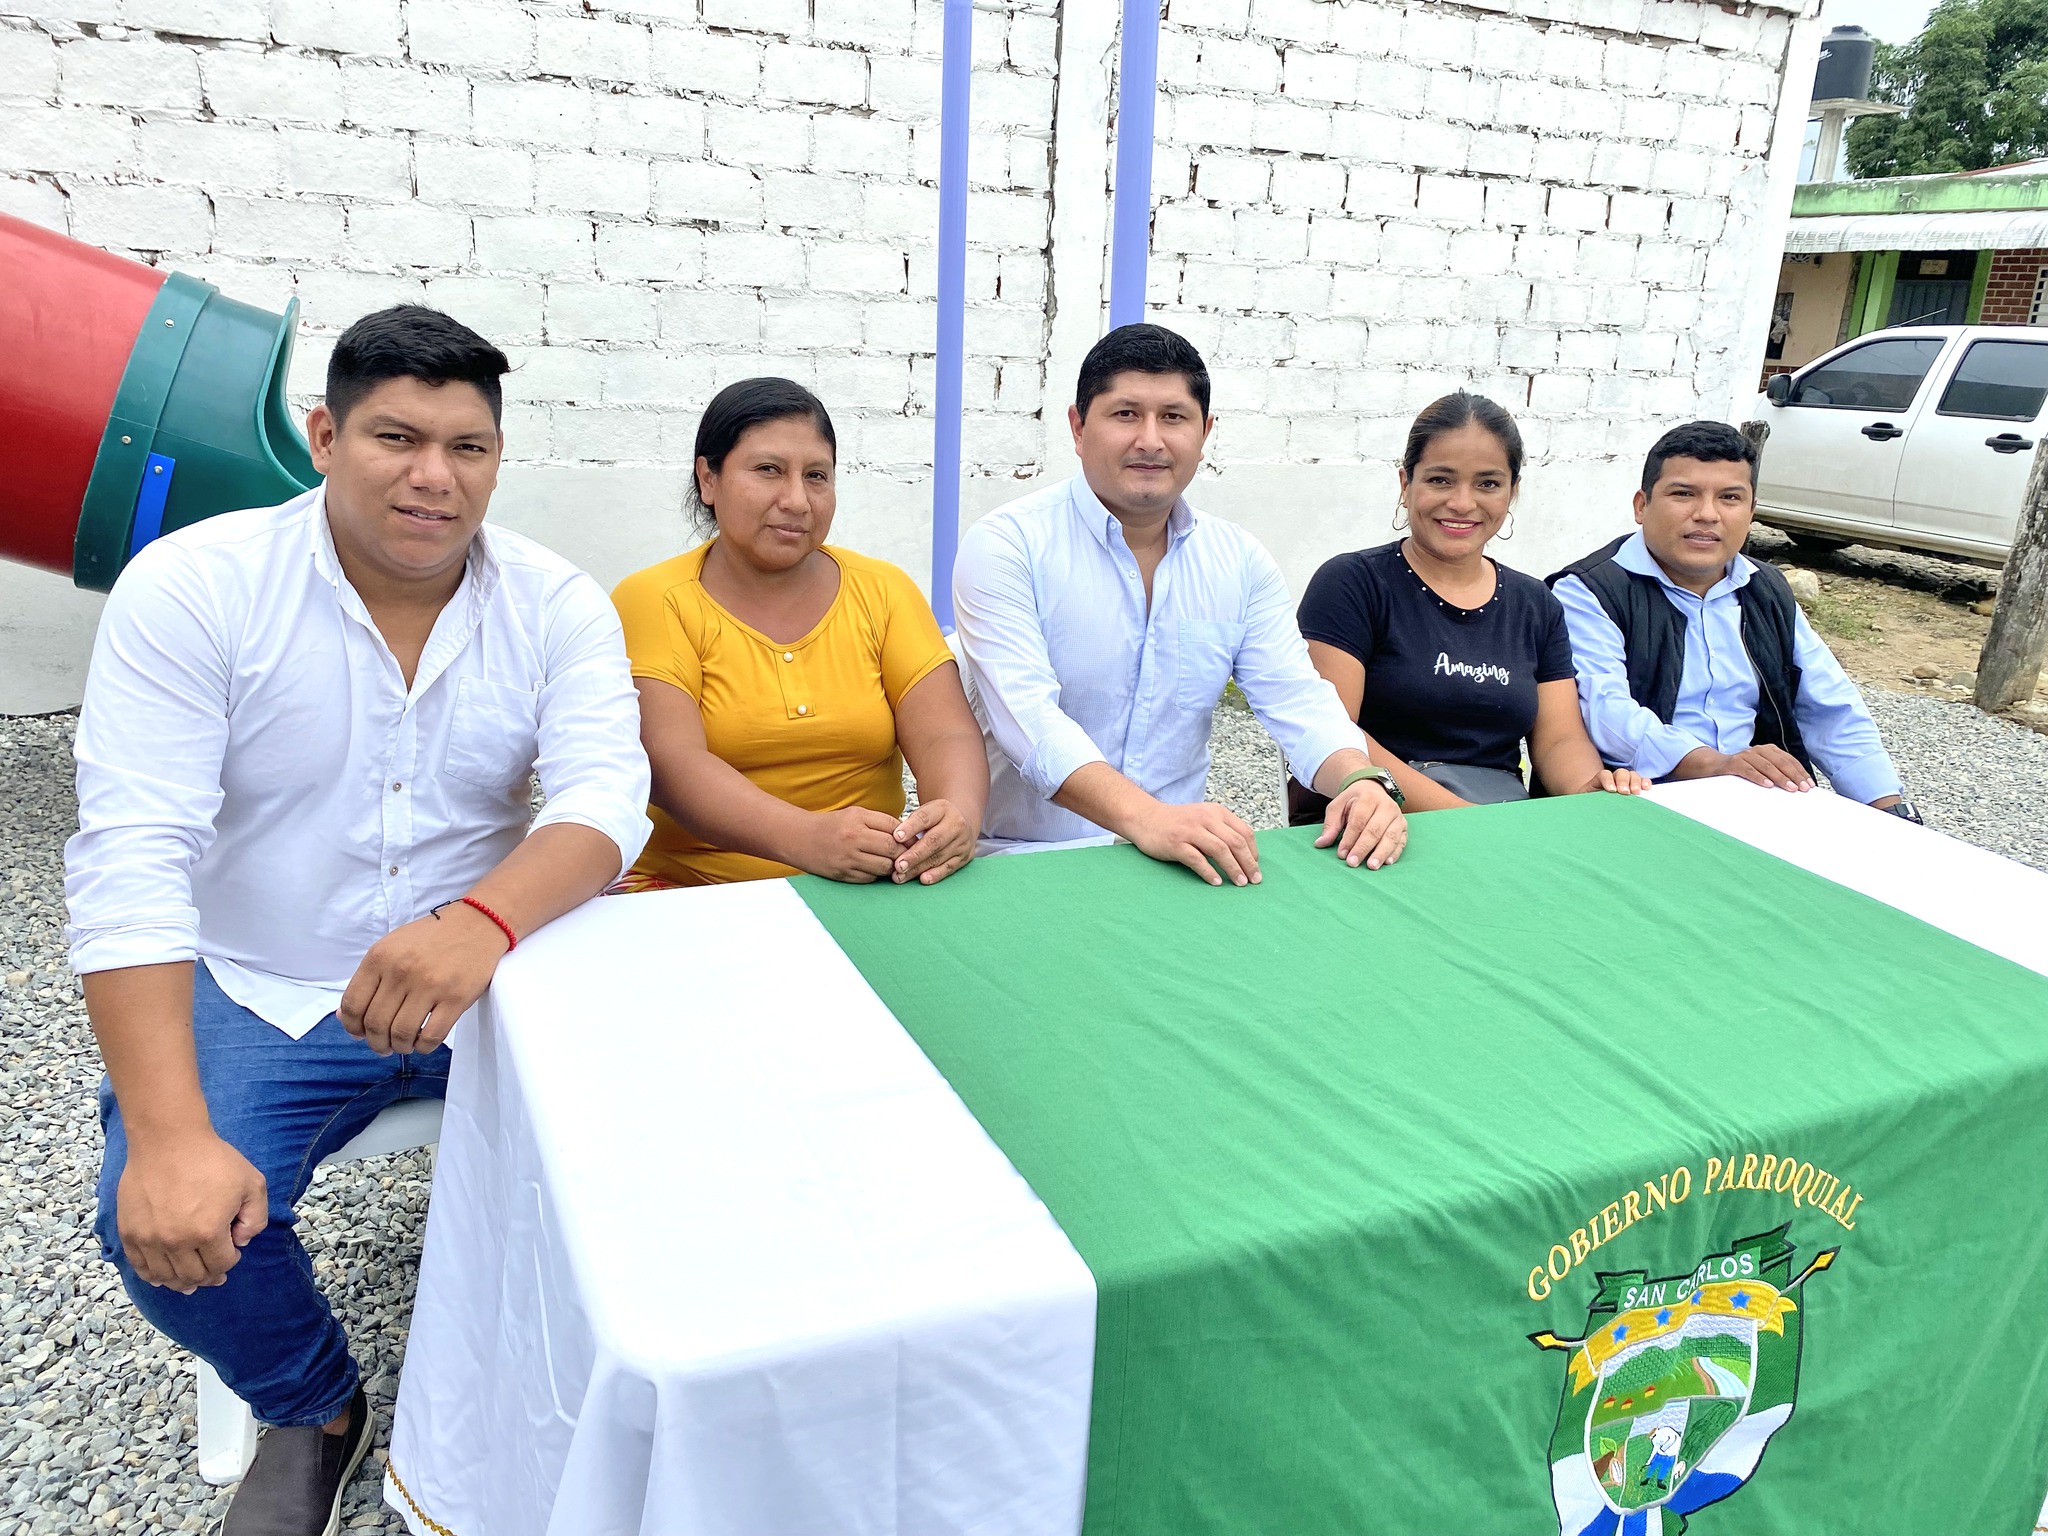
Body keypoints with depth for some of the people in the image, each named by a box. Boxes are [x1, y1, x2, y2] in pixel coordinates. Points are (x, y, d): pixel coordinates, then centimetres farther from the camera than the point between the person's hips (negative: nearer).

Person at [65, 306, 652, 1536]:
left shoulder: (558, 604, -5)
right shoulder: (192, 588, -11)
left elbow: (607, 797, -18)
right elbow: (131, 859, -18)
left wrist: (483, 919, -42)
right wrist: (168, 1135, -29)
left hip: (492, 976, 1)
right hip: (261, 995, -1)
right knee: (166, 1224, -23)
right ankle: (313, 1410, 13)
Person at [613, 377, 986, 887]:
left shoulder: (883, 590, 12)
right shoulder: (653, 600, 3)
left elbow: (945, 736, 2)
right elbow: (672, 761, -11)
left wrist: (959, 815, -23)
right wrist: (807, 836, -29)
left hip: (867, 893, 2)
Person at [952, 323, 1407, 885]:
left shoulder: (1241, 562, 9)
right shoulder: (1005, 546, -8)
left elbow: (1295, 698, 3)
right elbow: (1026, 714, -22)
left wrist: (1361, 780, -21)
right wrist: (1144, 817, -38)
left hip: (1181, 860, 5)